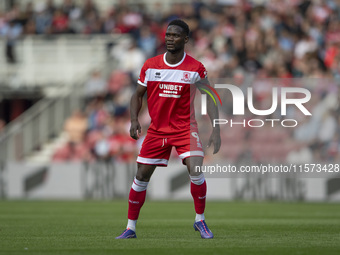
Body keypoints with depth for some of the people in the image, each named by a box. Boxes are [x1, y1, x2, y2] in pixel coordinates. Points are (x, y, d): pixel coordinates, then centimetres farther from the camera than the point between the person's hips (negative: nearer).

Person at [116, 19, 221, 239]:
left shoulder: (196, 68, -8)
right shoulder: (150, 65, -2)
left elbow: (209, 99, -2)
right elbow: (138, 95, 8)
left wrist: (215, 131, -11)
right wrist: (134, 120, -8)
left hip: (186, 128, -2)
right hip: (157, 129, 2)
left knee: (195, 170, -21)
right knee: (141, 176, 1)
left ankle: (200, 220, 0)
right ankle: (130, 228, 13)